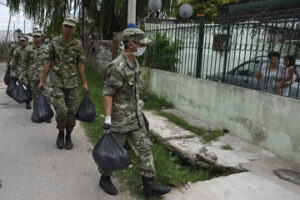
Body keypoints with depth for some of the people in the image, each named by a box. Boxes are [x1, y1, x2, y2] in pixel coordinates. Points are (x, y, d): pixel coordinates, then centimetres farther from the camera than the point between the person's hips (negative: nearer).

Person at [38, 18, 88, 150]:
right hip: (57, 82, -1)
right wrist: (42, 81, 2)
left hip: (72, 82, 2)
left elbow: (80, 64, 6)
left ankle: (68, 136, 24)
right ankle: (60, 132, 15)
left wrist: (84, 83, 4)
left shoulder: (78, 44, 2)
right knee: (61, 110, -13)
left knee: (71, 112, 4)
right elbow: (48, 62, 3)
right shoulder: (54, 42, 0)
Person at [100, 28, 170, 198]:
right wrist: (107, 118, -23)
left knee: (145, 148, 5)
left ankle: (149, 185, 14)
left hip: (135, 116, 8)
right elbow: (107, 93, -20)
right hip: (119, 118, -8)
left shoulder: (135, 62, 6)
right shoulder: (117, 67, -21)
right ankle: (105, 179, 34)